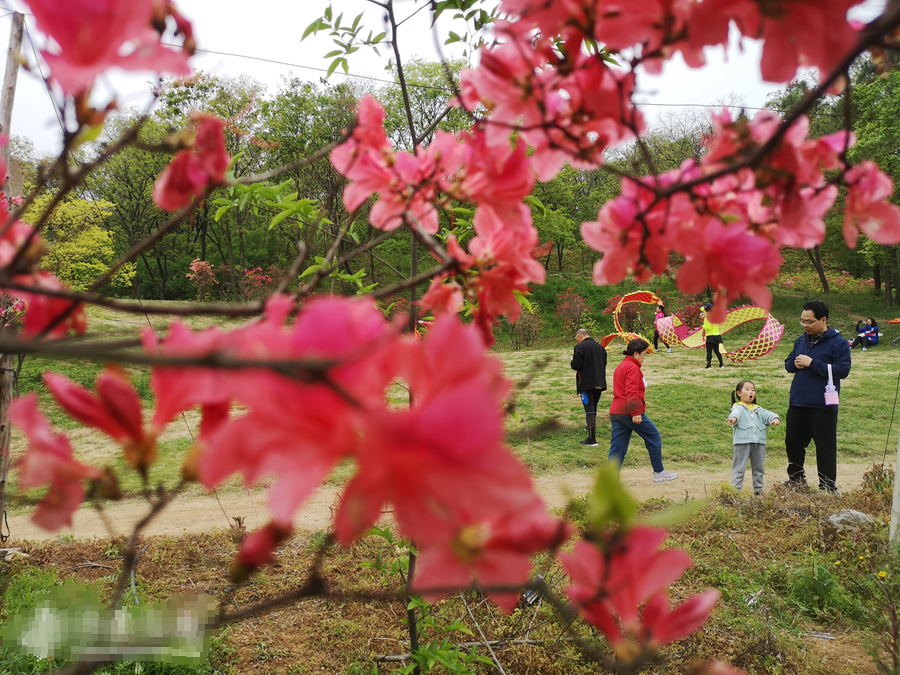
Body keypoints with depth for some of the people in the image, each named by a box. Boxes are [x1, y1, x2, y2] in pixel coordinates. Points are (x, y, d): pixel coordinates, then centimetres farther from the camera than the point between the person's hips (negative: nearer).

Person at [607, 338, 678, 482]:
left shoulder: (620, 366, 20)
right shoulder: (633, 368, -10)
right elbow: (632, 392, -20)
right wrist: (636, 413, -23)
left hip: (615, 412, 9)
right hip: (629, 412, -9)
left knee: (617, 448, 6)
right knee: (654, 437, 7)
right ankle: (659, 472, 15)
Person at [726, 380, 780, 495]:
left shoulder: (758, 409, 19)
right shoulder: (738, 407, 1)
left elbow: (767, 414, 4)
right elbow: (735, 413, -22)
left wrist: (775, 418, -19)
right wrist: (733, 418, -45)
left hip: (759, 442, 6)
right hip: (742, 442, -6)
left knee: (758, 467, 14)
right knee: (739, 468, -2)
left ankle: (758, 488, 26)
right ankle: (736, 489, 1)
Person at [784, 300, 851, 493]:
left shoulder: (838, 343, -9)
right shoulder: (801, 340, 11)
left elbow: (843, 370, -19)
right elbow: (788, 363, 19)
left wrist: (812, 363, -20)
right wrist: (795, 363, -6)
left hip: (823, 407, -7)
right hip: (797, 404, 7)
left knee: (825, 448, 1)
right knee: (793, 442, 17)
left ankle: (828, 488, 12)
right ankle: (796, 479, 35)